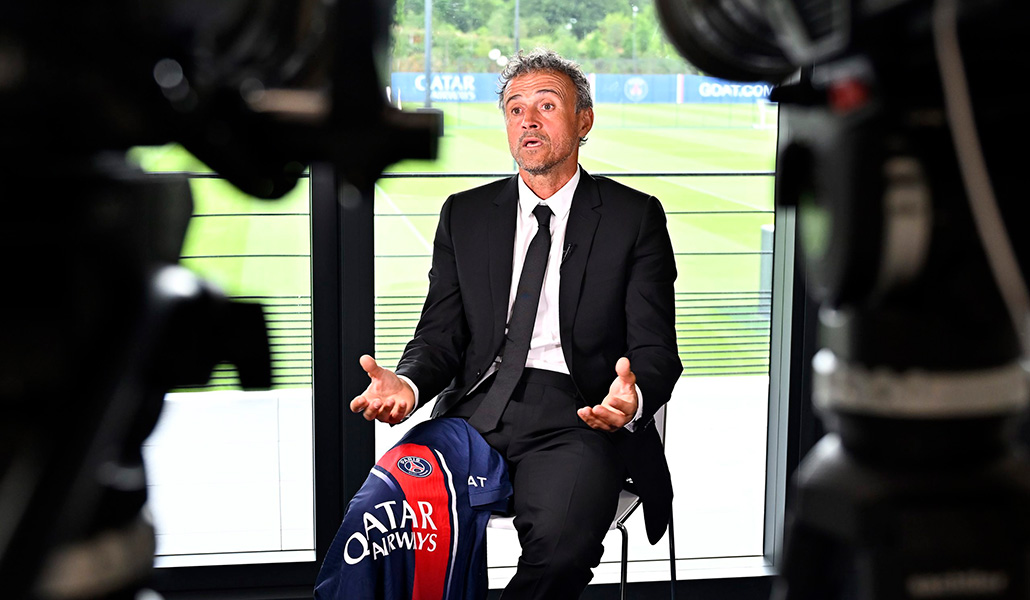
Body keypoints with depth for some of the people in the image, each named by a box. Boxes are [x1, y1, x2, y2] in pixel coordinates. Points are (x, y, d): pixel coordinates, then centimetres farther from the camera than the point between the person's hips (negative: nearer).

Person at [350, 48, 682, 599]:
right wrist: (408, 383, -11)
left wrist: (633, 399, -22)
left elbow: (656, 351, 2)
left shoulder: (634, 217, 8)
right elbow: (441, 333, 13)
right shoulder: (464, 214, 17)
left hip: (576, 415, -2)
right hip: (475, 411, 2)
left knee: (562, 542, -33)